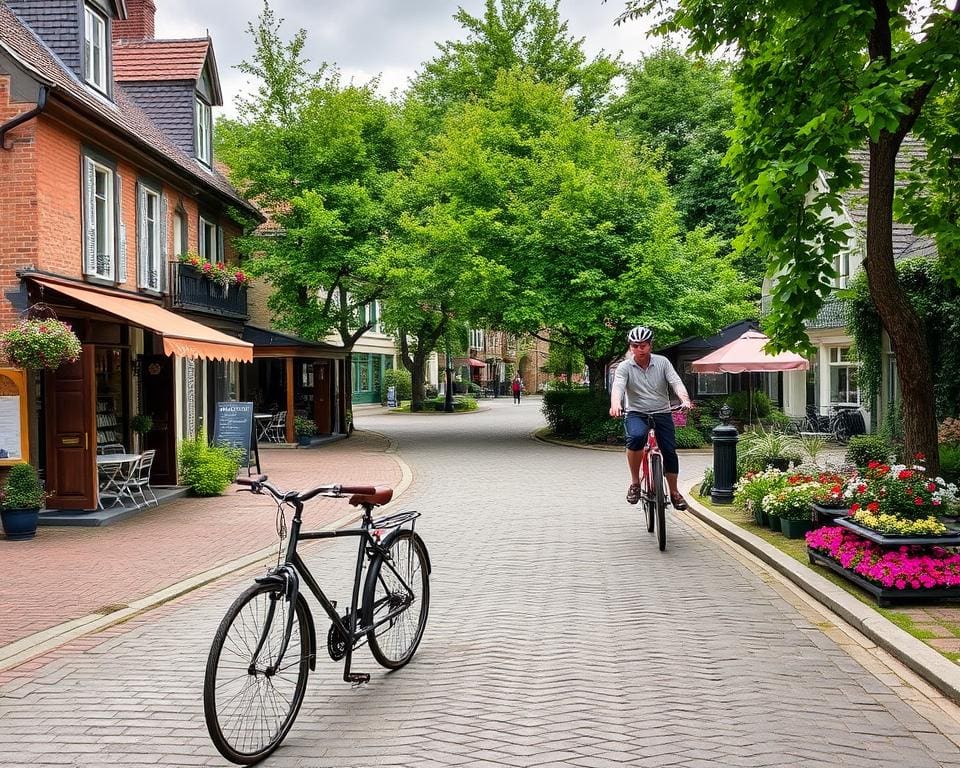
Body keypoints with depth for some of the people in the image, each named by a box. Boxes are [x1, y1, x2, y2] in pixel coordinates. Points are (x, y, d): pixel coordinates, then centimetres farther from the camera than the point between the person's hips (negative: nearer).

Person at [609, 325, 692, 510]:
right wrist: (615, 404, -43)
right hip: (636, 413, -2)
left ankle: (674, 492, 17)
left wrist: (685, 399, -33)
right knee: (636, 436, -32)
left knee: (669, 450, -5)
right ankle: (635, 483, -16)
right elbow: (617, 387, -21)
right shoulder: (625, 367, -4)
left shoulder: (662, 362, 0)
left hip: (662, 413, 2)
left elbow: (676, 382, -12)